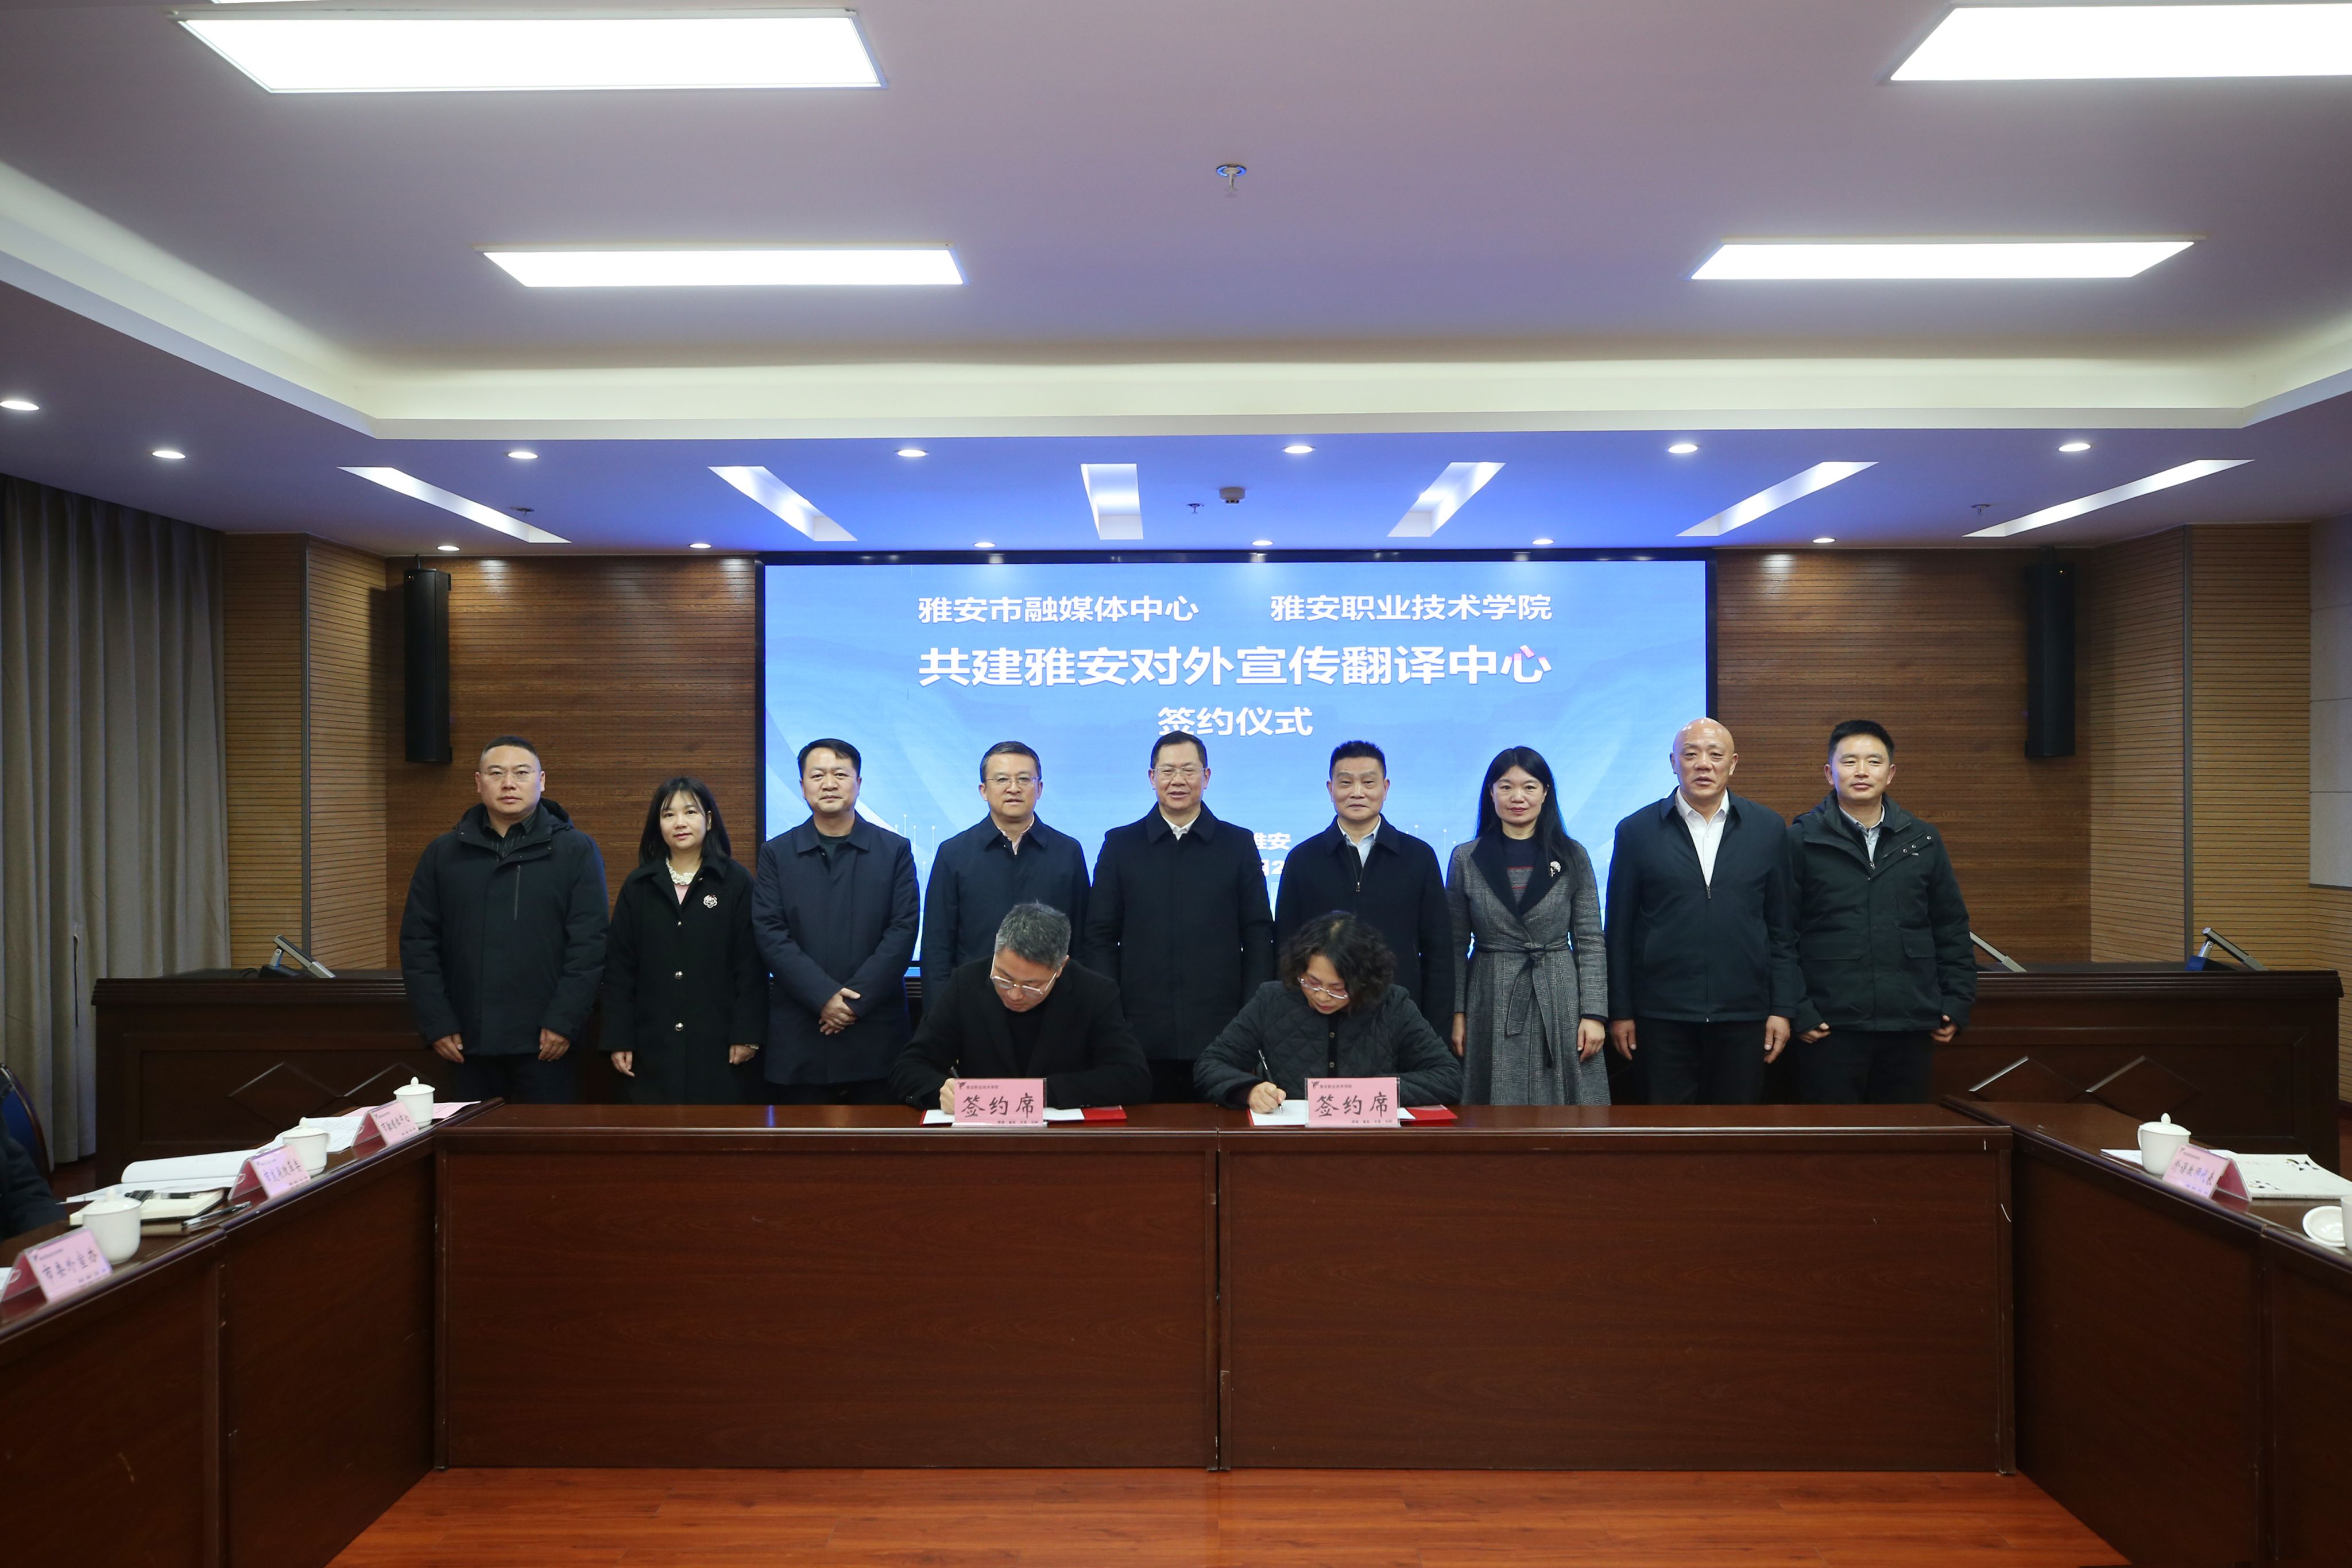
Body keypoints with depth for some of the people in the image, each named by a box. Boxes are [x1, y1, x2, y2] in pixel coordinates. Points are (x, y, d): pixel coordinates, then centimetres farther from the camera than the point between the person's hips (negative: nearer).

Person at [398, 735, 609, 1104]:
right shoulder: (442, 854, 9)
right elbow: (418, 942, 7)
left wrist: (564, 1021, -12)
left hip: (546, 1044, -3)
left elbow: (589, 944, -5)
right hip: (467, 1044, 3)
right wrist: (436, 1024, -1)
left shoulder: (577, 851, 0)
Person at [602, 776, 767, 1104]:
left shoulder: (737, 882, 1)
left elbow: (752, 964, -2)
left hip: (720, 1045, -2)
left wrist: (748, 1033, -8)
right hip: (654, 1046, 2)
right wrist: (619, 1040, 1)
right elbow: (619, 968, 7)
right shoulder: (638, 886, 8)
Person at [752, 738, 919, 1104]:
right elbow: (771, 936, -1)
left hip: (875, 1034, 0)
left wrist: (857, 999, -11)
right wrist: (824, 996, -13)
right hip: (798, 1039, 1)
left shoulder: (895, 851, 6)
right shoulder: (776, 853, 8)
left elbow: (902, 931, -1)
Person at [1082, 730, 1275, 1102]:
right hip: (1140, 1038, 0)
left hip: (1220, 1035, 0)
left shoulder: (1239, 844, 8)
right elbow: (1100, 937, 7)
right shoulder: (1120, 845, 8)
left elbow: (1258, 936, 7)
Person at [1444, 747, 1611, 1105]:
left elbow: (1591, 942, 3)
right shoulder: (1465, 858, 4)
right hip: (1491, 1005, 0)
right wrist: (1456, 1012, 0)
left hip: (1560, 1003, 0)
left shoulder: (1572, 857, 4)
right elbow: (1455, 945, 6)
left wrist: (1594, 1013, -4)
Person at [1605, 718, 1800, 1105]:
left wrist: (1783, 1009, 3)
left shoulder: (1769, 828, 6)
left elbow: (1782, 926, 7)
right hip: (1663, 1015, -1)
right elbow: (1619, 931, 3)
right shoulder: (1636, 831, 1)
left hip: (1744, 1015, 1)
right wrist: (1620, 1012, 1)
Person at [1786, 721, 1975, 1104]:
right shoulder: (1801, 840, -1)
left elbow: (1952, 928, 15)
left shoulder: (1923, 841, 11)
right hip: (1830, 1028, -3)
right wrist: (1798, 1011, -8)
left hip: (1911, 1027, 4)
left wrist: (1957, 1003, 8)